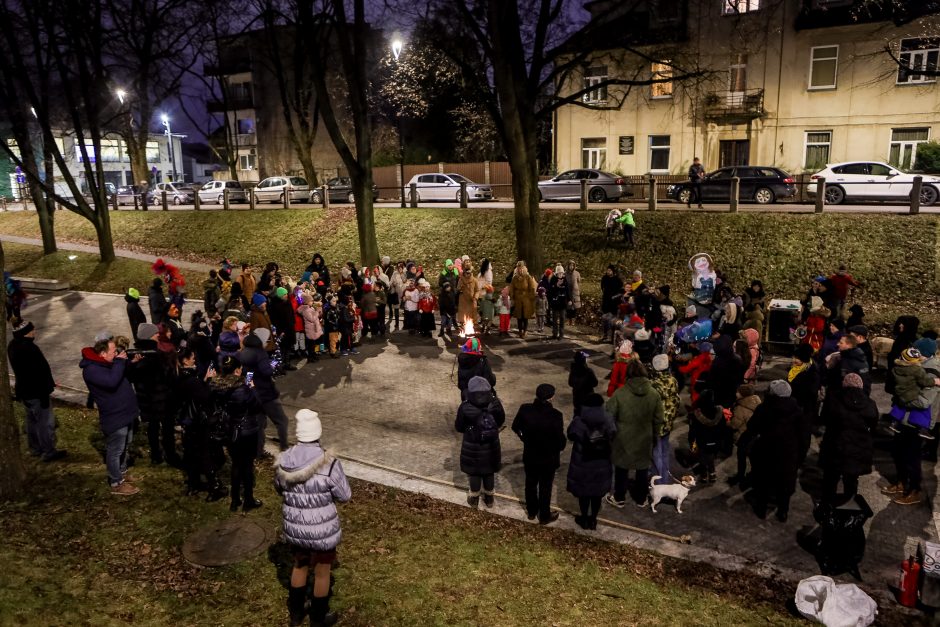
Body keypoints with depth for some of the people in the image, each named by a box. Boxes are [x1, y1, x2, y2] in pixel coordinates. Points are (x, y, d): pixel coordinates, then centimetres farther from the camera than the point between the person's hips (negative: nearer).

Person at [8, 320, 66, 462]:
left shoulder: (14, 345, 5)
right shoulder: (27, 349, -28)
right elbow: (37, 374, -26)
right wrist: (44, 396, -21)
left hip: (24, 391, 10)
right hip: (36, 393, -10)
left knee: (32, 420, 22)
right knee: (46, 422, 1)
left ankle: (35, 448, 35)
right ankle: (48, 452, 10)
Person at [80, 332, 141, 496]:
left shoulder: (108, 362, 6)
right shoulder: (91, 369, -23)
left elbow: (126, 377, 18)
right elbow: (112, 381, -38)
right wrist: (120, 361, -27)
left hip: (125, 412, 9)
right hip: (114, 417, -9)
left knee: (125, 446, 24)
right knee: (115, 450, 5)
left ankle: (122, 472, 41)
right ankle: (117, 484, 17)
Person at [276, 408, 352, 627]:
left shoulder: (283, 461, -13)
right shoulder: (329, 463, -27)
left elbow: (279, 489, 6)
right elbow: (345, 496, -14)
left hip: (294, 528, 4)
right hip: (322, 531, -4)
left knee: (300, 565, 28)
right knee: (322, 573, 19)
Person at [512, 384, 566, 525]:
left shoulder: (525, 409, -17)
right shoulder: (555, 415, -28)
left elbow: (516, 427, -1)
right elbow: (560, 440, -21)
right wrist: (558, 449, 2)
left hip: (530, 456, 3)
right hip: (549, 458, -3)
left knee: (530, 484, 24)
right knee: (545, 487, 17)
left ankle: (531, 511, 43)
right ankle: (544, 516, 35)